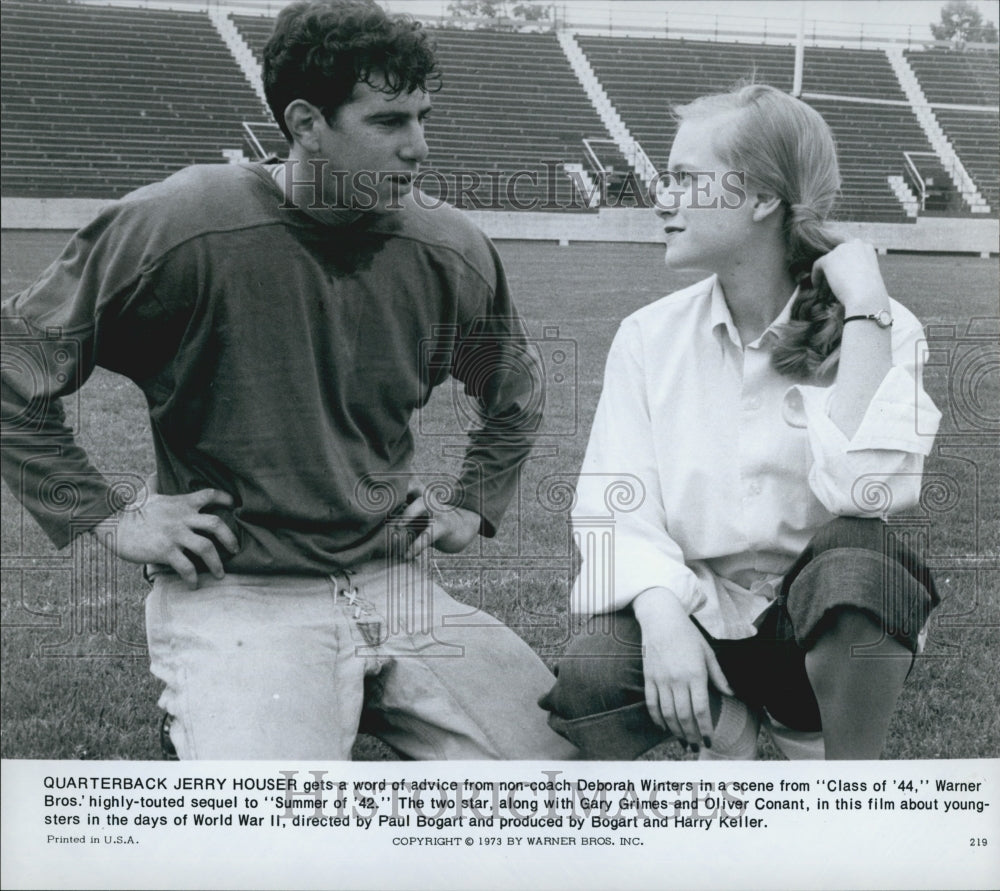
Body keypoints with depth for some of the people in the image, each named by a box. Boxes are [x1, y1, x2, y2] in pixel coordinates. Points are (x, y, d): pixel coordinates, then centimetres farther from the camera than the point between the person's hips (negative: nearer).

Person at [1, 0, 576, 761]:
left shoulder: (449, 253, 3)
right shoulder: (178, 229, -11)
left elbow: (516, 396, 25)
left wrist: (474, 504, 13)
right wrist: (109, 517, -5)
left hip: (399, 585, 5)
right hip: (234, 598, -5)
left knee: (574, 750, -4)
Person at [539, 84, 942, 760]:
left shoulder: (878, 329, -7)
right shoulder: (649, 335, 0)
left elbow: (867, 488, -25)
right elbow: (618, 504, -10)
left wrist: (861, 308, -22)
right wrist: (661, 616, -28)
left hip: (824, 631, -1)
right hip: (696, 612, 2)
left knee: (855, 551, -35)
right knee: (586, 683, -30)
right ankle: (724, 726, 4)